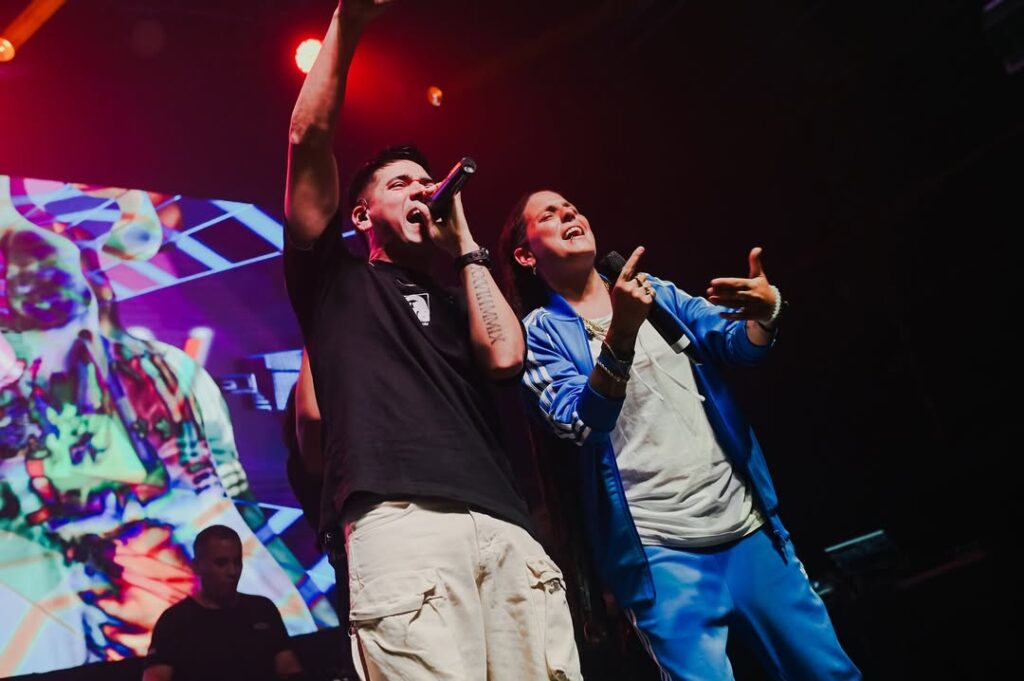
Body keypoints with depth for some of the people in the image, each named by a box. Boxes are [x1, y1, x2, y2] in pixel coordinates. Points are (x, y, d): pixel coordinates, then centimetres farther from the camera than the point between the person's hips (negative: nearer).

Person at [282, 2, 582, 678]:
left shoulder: (451, 301, 29)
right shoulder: (333, 274, 21)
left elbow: (504, 356, 6)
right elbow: (308, 141, 9)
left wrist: (464, 240, 17)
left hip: (503, 525, 4)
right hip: (399, 521, -4)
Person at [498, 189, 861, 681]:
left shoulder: (658, 293, 13)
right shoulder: (539, 331, 0)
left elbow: (736, 345, 1)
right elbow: (579, 424, -15)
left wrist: (764, 313, -21)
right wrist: (621, 335, -29)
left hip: (748, 525, 5)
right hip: (658, 549, -4)